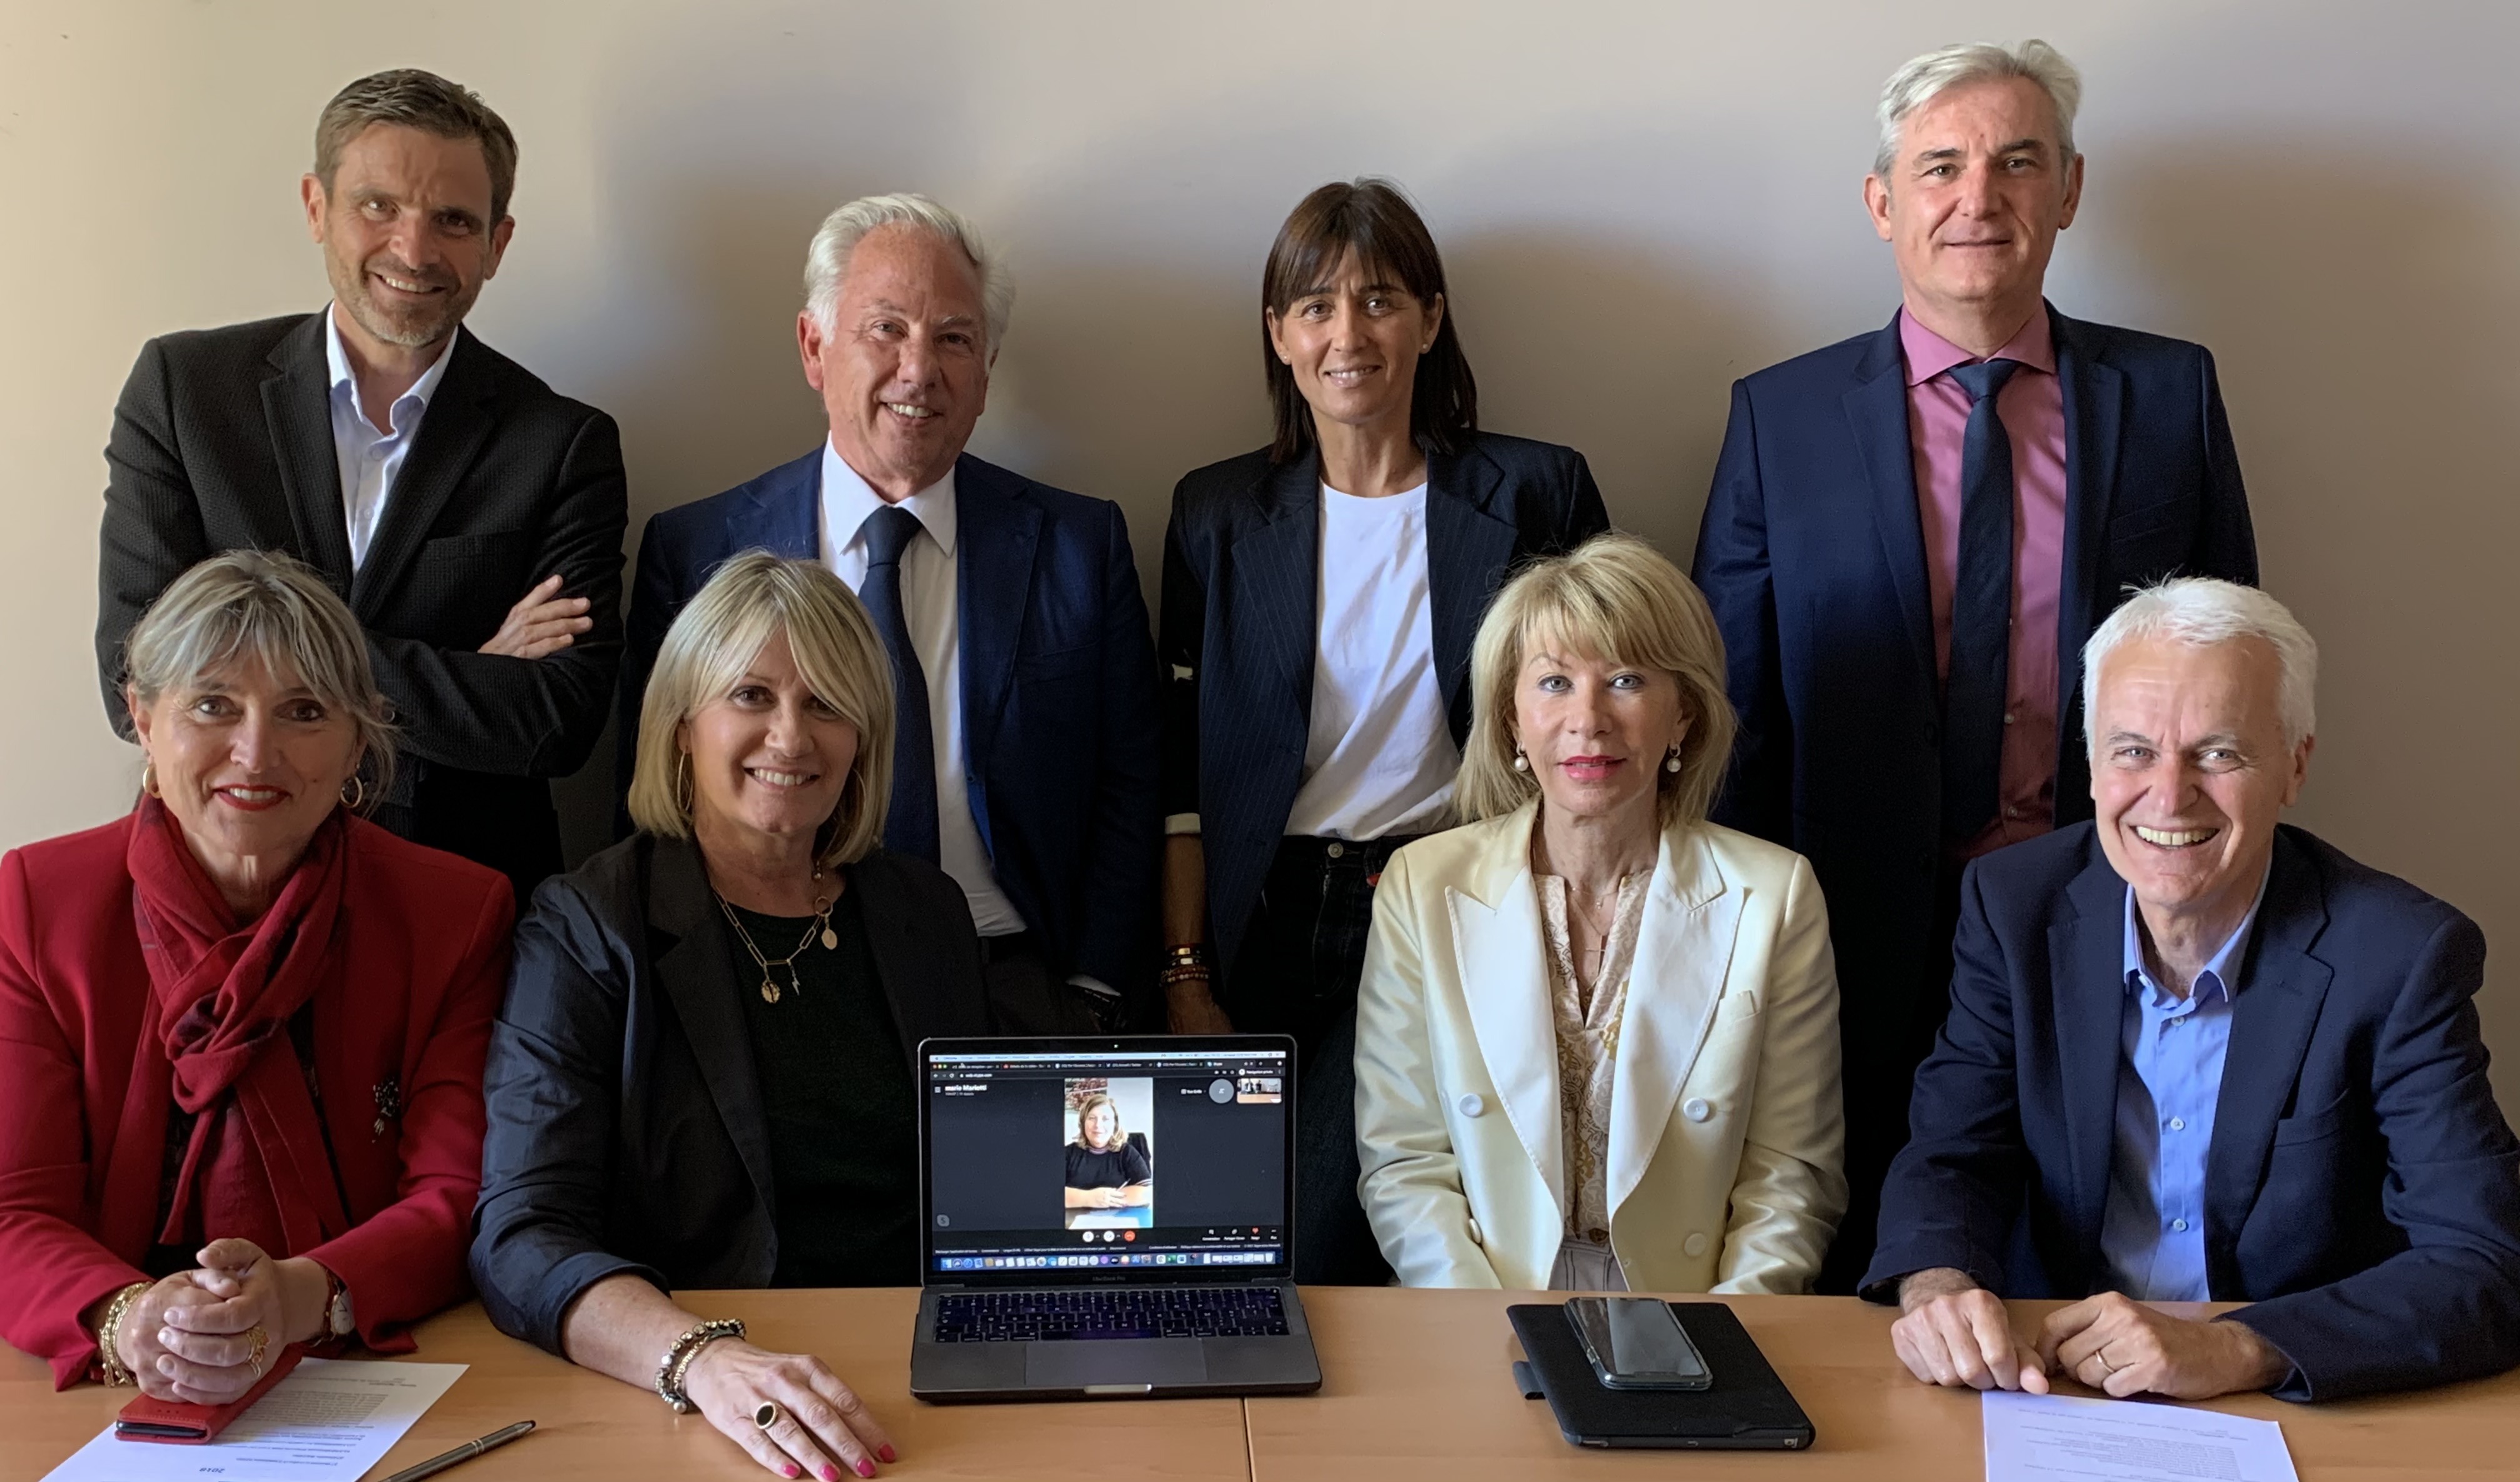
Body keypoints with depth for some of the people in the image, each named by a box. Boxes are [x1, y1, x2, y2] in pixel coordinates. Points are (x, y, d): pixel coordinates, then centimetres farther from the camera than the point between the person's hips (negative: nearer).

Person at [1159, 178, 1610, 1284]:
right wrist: (1185, 980, 1)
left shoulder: (1536, 495, 3)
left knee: (1315, 1238, -18)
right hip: (1268, 930, 2)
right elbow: (1181, 775, 7)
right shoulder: (1219, 515, 8)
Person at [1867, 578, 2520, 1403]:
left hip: (2302, 1426, 1)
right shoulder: (2016, 906, -4)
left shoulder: (2400, 958, -12)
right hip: (2049, 1388, 0)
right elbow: (1952, 1156, -4)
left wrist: (2232, 1351, -30)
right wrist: (1939, 1287, -26)